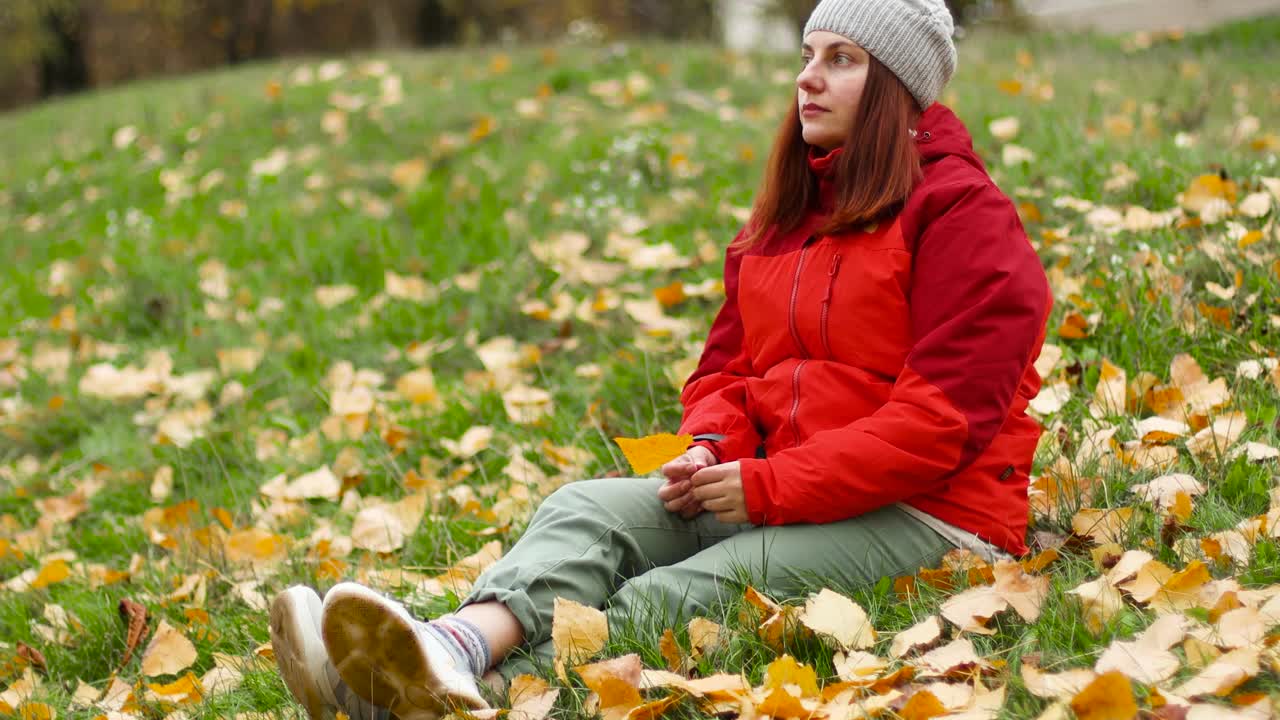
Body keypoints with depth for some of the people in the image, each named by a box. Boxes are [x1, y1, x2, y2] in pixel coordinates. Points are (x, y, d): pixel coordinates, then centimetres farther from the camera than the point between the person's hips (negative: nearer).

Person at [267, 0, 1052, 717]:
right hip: (769, 492, 7)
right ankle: (454, 650, -48)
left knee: (667, 598, -31)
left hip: (921, 519, -7)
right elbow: (727, 366, 20)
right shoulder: (786, 213, 18)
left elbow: (942, 419, -16)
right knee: (588, 509, -20)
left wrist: (768, 485, -19)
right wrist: (714, 448, -5)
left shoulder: (963, 216, -7)